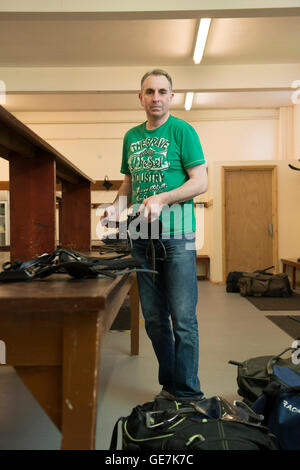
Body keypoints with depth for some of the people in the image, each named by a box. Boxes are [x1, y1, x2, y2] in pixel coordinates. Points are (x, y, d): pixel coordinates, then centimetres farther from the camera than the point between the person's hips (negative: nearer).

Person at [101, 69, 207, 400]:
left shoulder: (182, 131, 0)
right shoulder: (131, 136, 17)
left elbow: (201, 182, -6)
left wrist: (161, 199, -19)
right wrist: (117, 206, 1)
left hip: (176, 234, -5)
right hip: (142, 235, 6)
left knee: (182, 318, -4)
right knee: (154, 318, 10)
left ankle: (188, 395, 9)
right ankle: (168, 386, 24)